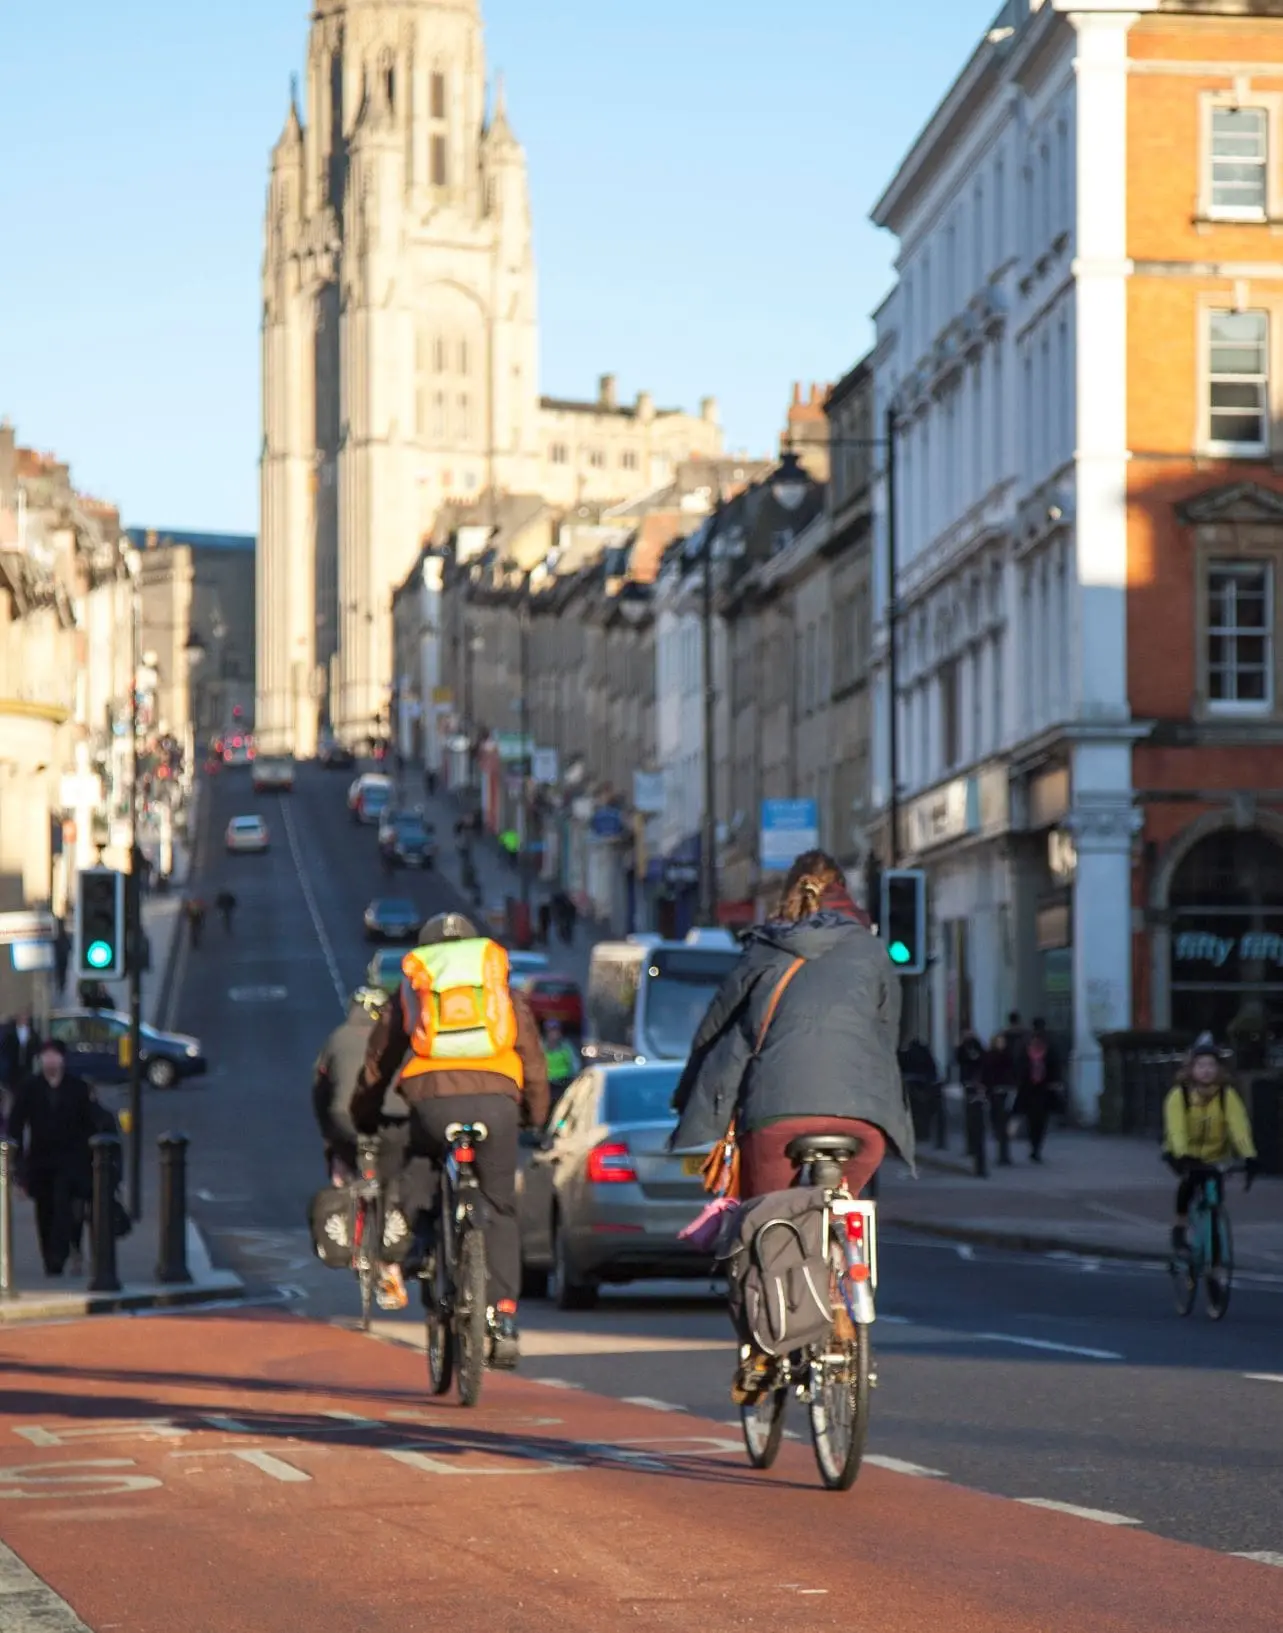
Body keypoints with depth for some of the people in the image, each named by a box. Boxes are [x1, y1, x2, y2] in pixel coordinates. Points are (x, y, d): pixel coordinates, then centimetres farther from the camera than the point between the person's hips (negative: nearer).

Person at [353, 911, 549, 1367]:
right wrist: (537, 1117, 40)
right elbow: (533, 1059, 28)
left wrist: (364, 1120, 37)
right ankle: (504, 1320, 1)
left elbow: (377, 1063, 26)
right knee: (500, 1209, 11)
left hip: (431, 1101, 0)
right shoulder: (504, 990, 26)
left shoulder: (410, 991, 25)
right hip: (496, 1098, 1)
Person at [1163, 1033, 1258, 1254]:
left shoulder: (1228, 1095, -15)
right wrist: (1184, 1157, -48)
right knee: (1191, 1178, -29)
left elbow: (1239, 1126, -26)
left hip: (1215, 1155, 2)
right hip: (1184, 1154, -2)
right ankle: (1180, 1227, -13)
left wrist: (1249, 1157, -40)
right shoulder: (1179, 1095, -19)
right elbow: (1176, 1129, -32)